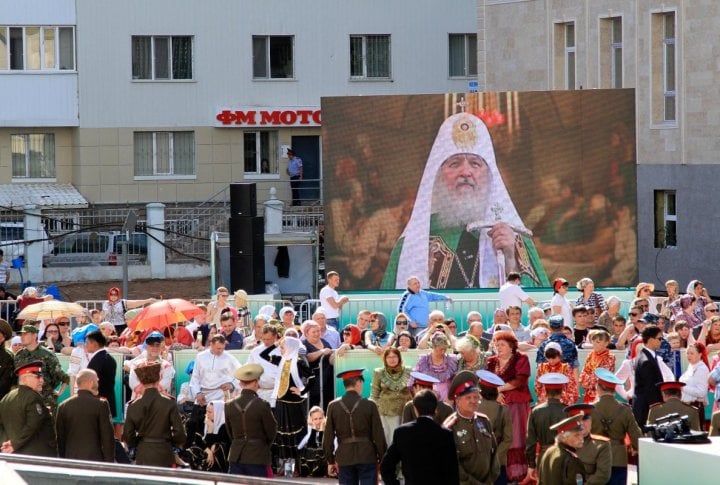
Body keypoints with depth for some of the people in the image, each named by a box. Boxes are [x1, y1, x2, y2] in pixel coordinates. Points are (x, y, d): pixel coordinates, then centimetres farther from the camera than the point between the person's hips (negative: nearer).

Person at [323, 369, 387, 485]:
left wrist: (330, 461, 10)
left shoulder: (333, 406, 0)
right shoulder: (369, 405, -6)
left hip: (344, 459, 2)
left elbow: (328, 437, 2)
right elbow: (378, 436, -4)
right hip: (367, 457, -2)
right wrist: (382, 460, 5)